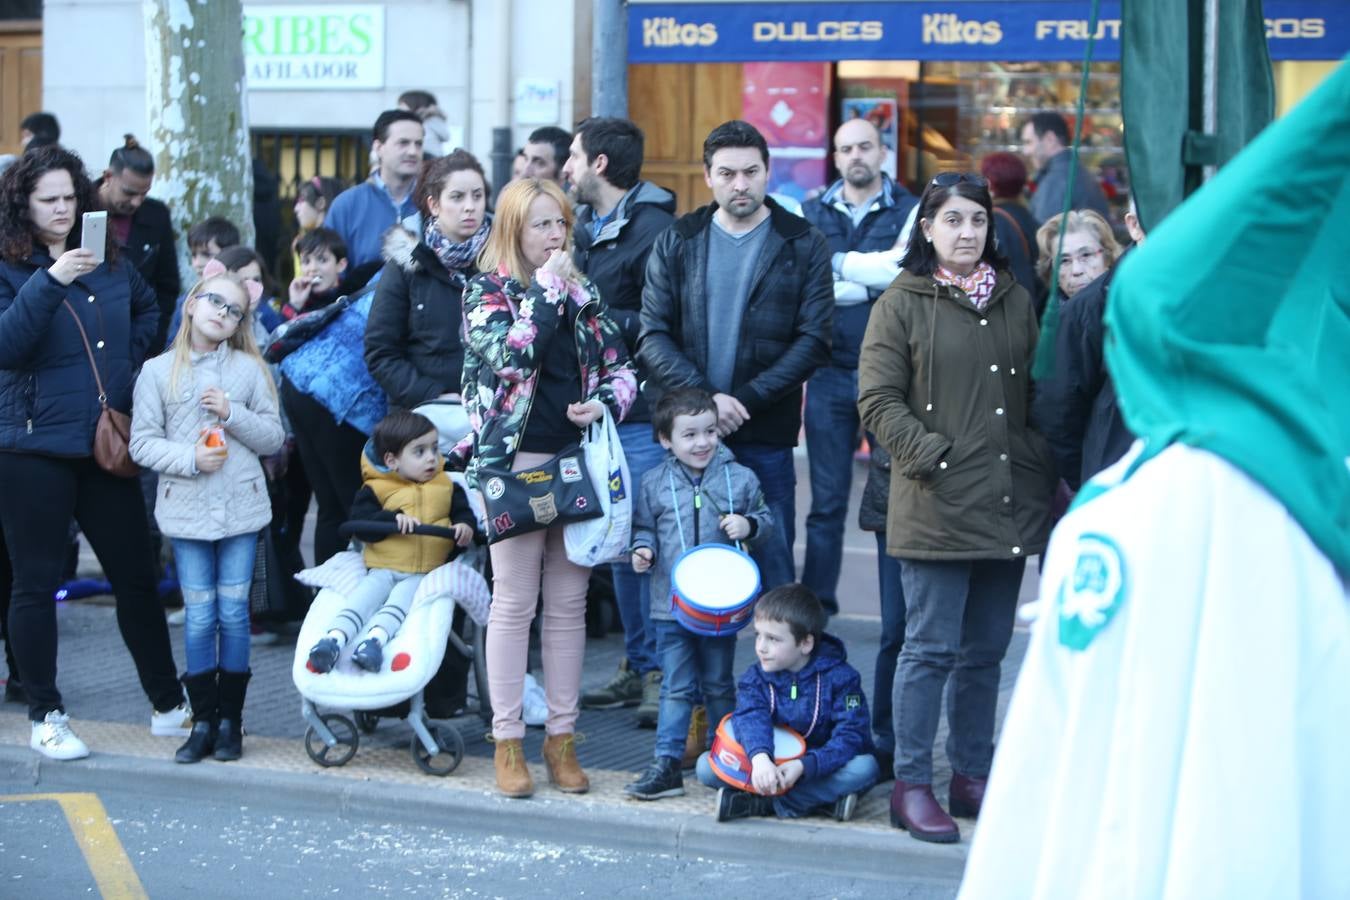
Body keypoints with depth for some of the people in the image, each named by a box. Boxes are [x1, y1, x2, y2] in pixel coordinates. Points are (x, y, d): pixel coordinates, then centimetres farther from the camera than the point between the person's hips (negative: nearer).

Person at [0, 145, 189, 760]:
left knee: (136, 576, 8)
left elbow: (148, 307, 27)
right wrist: (50, 282, -32)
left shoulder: (108, 263, 8)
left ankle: (168, 705, 18)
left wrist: (133, 361, 12)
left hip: (105, 448, 5)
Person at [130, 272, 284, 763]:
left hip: (241, 507, 1)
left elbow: (274, 438, 4)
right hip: (186, 509, 0)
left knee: (233, 611, 3)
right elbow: (142, 442, 0)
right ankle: (203, 719, 9)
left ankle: (230, 719, 12)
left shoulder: (249, 369, 4)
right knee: (199, 615, 1)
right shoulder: (158, 372, 2)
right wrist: (189, 458, -14)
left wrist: (232, 414, -11)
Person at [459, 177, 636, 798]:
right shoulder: (486, 291, -2)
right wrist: (546, 290, -13)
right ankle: (507, 741, 6)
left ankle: (562, 736, 14)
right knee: (514, 603, 0)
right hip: (514, 463, -4)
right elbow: (509, 356, -19)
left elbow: (621, 367, 14)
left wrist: (604, 403, -6)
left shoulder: (584, 294, 12)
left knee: (569, 604, 7)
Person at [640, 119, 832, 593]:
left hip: (766, 437, -2)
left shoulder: (803, 246, 3)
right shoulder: (676, 243, 8)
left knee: (771, 567, 1)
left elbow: (813, 341, -4)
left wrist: (745, 399, -14)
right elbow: (653, 336, 0)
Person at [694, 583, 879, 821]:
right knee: (706, 765, -18)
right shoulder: (755, 677, -2)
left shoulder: (839, 676, -10)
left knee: (864, 766, -33)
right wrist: (760, 758, -45)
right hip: (773, 767, 2)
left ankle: (762, 803, -29)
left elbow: (850, 737, -20)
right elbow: (751, 719, -22)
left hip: (820, 769, -2)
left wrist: (804, 766, -35)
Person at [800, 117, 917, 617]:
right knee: (827, 501, 4)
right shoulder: (810, 215, 12)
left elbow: (905, 267, -13)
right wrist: (869, 283, -12)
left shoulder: (910, 211, 5)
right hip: (831, 373, 2)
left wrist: (839, 263, -9)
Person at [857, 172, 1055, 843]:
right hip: (937, 505, -5)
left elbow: (1036, 395, 17)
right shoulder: (903, 303, 0)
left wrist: (1041, 469, 4)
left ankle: (972, 776, 20)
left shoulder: (1015, 301, 14)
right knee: (931, 646, -4)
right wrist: (933, 457, -14)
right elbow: (877, 401, -6)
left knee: (986, 648, 11)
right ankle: (911, 786, 3)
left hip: (1009, 504, 5)